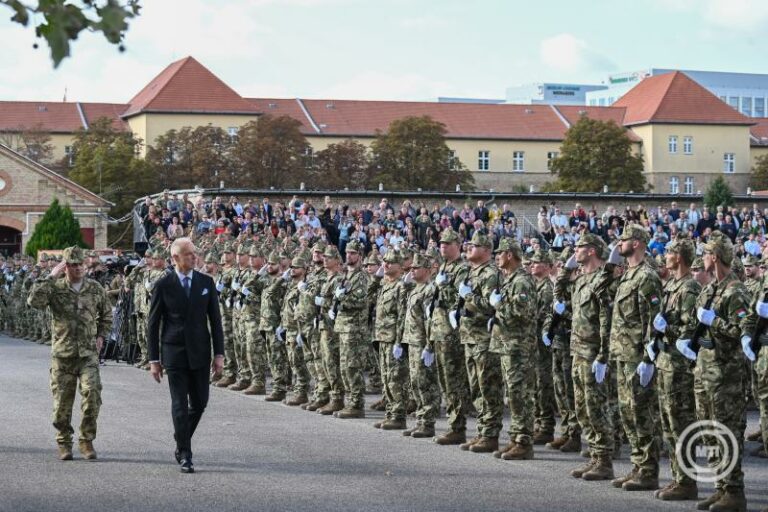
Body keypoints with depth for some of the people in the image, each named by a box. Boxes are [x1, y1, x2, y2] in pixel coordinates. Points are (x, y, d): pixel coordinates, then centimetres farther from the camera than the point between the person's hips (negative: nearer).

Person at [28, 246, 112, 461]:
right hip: (62, 353, -1)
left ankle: (87, 441, -5)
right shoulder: (55, 288, -1)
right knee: (62, 400, 3)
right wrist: (50, 277, -16)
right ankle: (64, 443, 19)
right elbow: (34, 301, -20)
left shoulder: (95, 288, 7)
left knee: (92, 391, -18)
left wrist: (100, 336, 9)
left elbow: (106, 314, 22)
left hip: (88, 353, 1)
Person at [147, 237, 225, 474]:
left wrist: (219, 354, 0)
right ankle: (184, 454, 3)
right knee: (180, 405, -3)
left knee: (200, 403, 8)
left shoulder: (206, 282, 4)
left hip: (199, 352, 3)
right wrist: (154, 359, -3)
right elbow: (153, 324, 0)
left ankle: (182, 442, 30)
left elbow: (215, 320, 6)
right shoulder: (163, 285, -4)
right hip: (174, 352, -3)